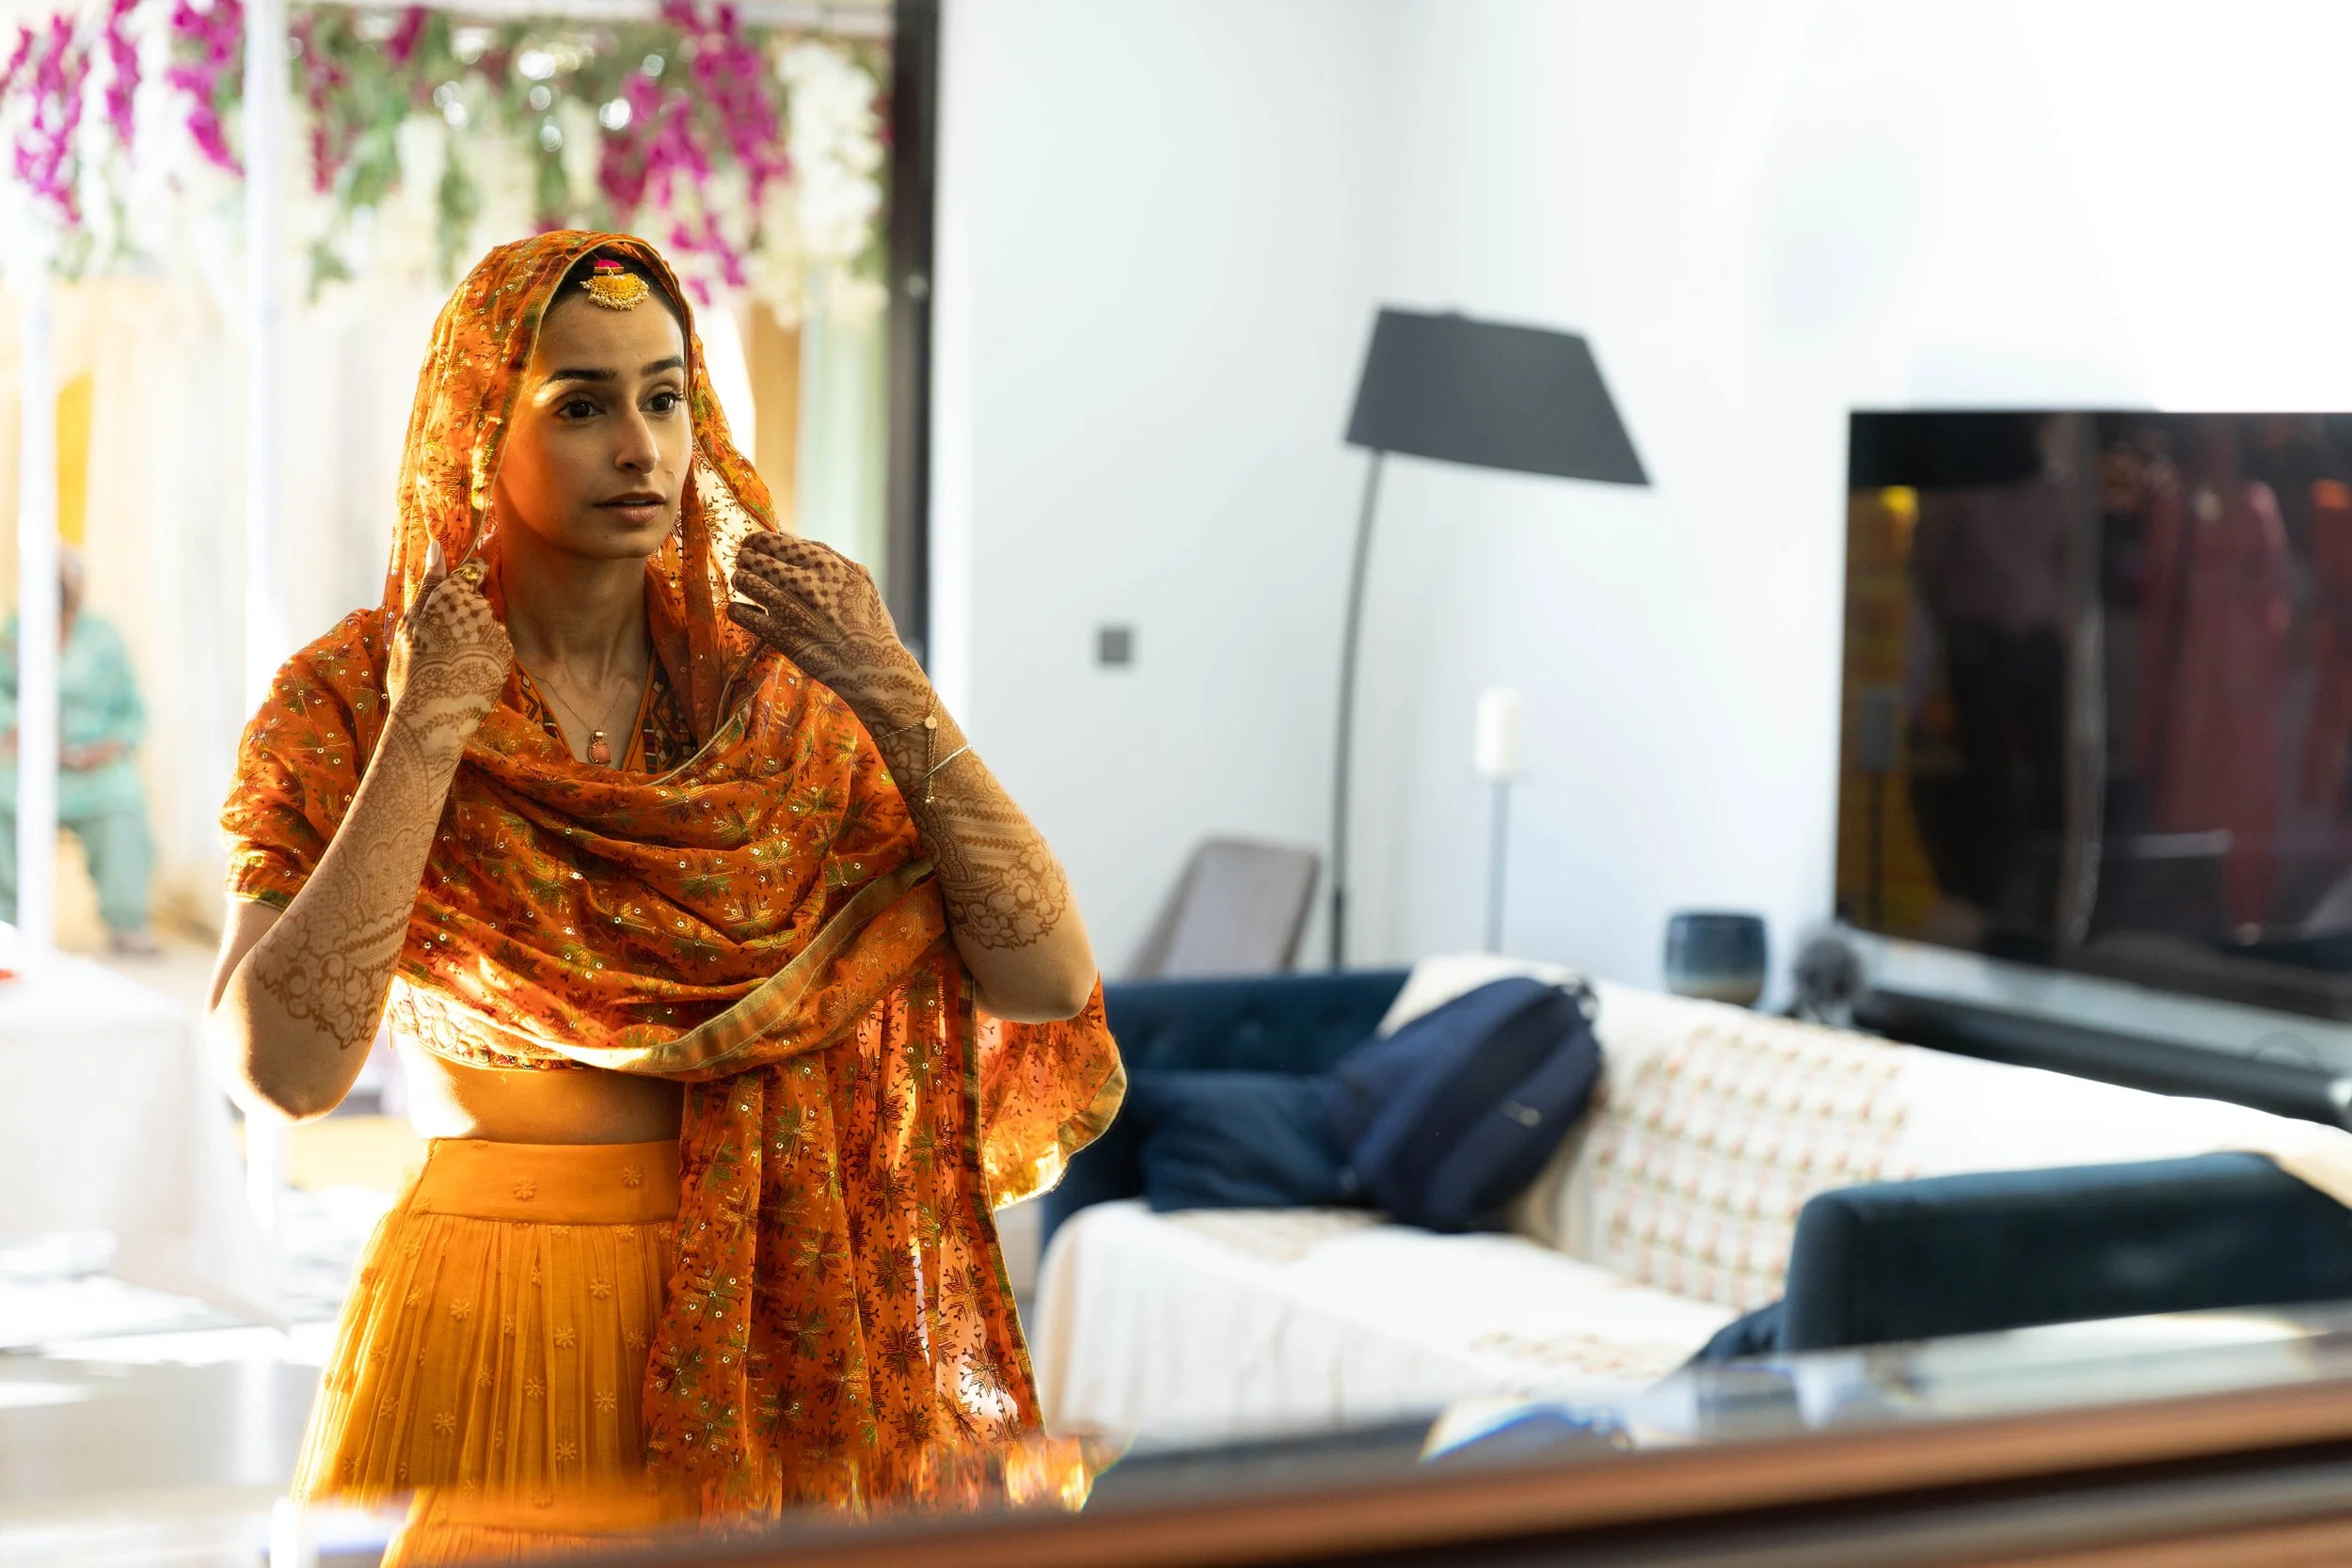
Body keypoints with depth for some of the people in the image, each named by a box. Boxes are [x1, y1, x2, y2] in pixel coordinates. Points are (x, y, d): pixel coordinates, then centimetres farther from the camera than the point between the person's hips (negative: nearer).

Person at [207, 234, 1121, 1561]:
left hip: (753, 1336, 3)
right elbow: (286, 1067, -21)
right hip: (486, 1330, -2)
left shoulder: (775, 694, 0)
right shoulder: (350, 701, -6)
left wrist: (893, 694, -13)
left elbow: (1049, 981, -8)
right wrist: (427, 732, -19)